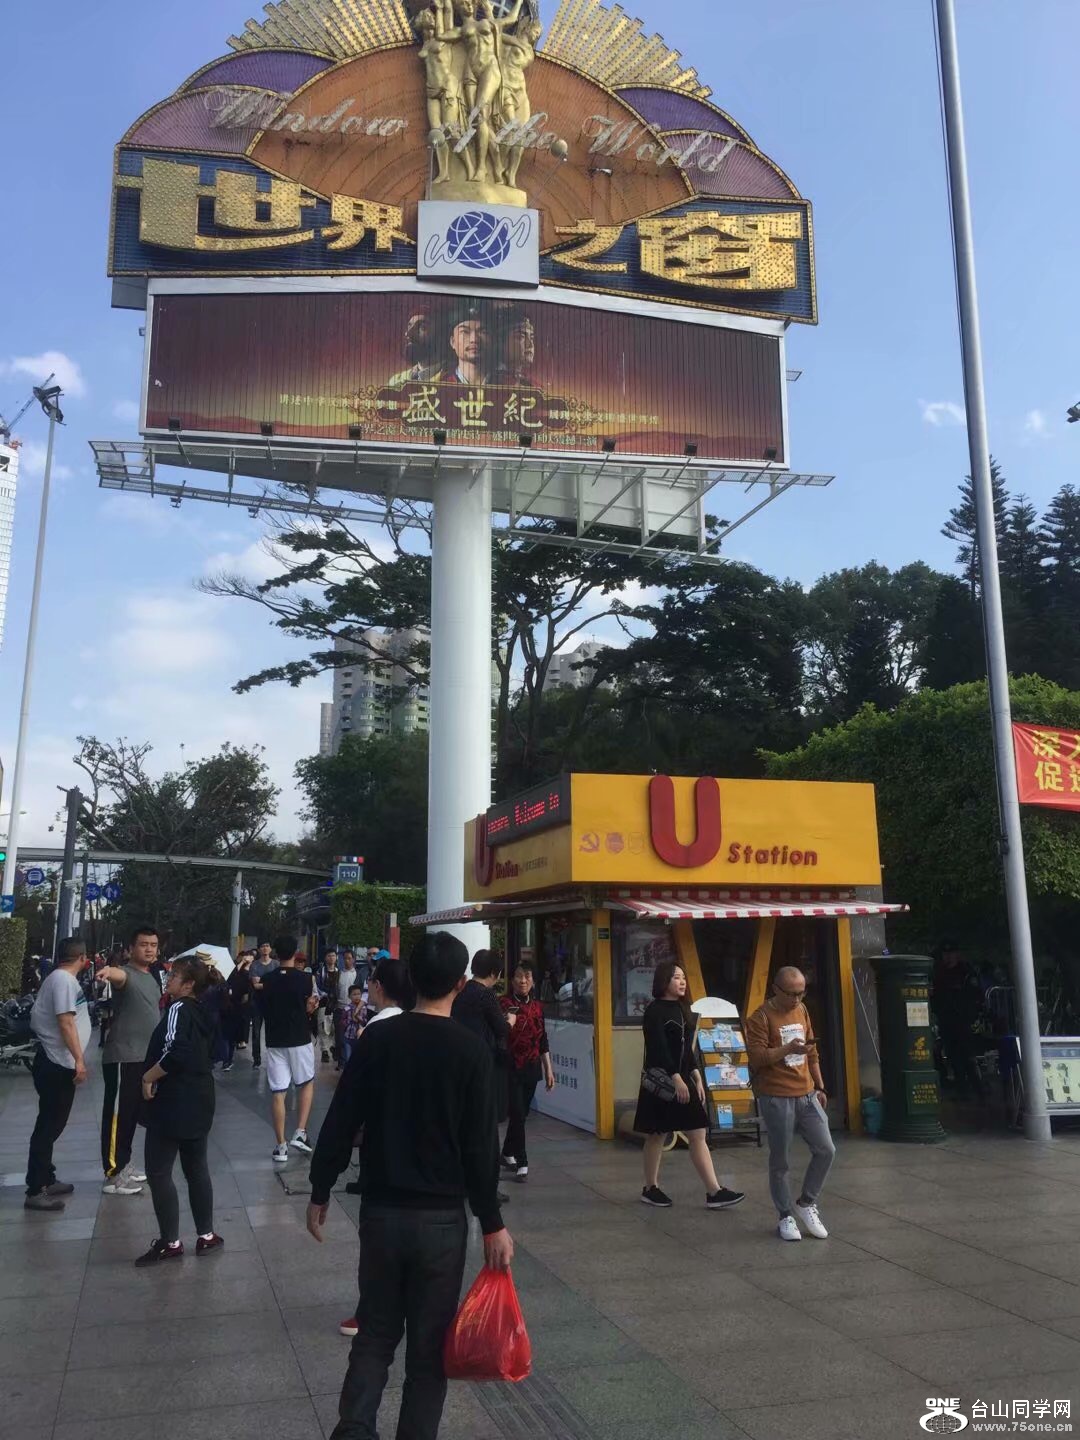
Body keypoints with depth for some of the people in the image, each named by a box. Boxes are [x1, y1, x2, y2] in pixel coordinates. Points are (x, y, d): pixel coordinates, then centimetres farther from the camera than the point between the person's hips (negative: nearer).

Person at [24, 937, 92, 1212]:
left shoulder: (62, 978, 14)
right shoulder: (63, 979, -17)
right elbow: (65, 1022, -23)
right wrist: (79, 1060, -23)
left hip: (58, 1064, 10)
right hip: (56, 1065, -10)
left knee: (51, 1126, 16)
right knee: (48, 1127, -6)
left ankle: (46, 1180, 25)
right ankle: (35, 1191, -1)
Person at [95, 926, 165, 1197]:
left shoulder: (152, 978, 14)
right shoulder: (126, 974, -14)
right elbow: (118, 974, -40)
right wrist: (107, 971, -65)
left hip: (145, 1058, 9)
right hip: (122, 1058, -9)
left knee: (132, 1114, 17)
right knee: (117, 1114, -3)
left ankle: (123, 1165, 29)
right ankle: (113, 1175, 2)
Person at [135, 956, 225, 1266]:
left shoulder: (178, 1009, -15)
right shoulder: (202, 1014, 11)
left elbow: (174, 1050, -30)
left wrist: (148, 1077, -18)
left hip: (172, 1103, -9)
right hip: (199, 1102, 9)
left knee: (159, 1172, 1)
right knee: (196, 1168, 16)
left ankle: (170, 1243, 6)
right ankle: (206, 1236, 21)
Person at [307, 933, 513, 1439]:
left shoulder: (377, 1038, -4)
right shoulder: (469, 1050, -11)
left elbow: (340, 1123, -1)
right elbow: (480, 1145, -10)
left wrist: (320, 1191, 10)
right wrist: (492, 1224, -3)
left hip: (380, 1210, 3)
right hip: (442, 1216, -2)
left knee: (375, 1332, 16)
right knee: (430, 1343, 11)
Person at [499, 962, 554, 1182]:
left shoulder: (537, 1006, 9)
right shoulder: (504, 1003, -7)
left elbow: (543, 1040, 14)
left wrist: (549, 1070, 13)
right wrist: (508, 1023, -35)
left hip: (532, 1068, 5)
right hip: (511, 1068, -5)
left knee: (522, 1114, 13)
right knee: (518, 1114, -7)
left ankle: (507, 1154, 31)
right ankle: (522, 1163, -1)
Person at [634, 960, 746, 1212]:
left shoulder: (682, 1010, 14)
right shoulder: (655, 1011, -10)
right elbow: (659, 1049, -19)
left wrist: (697, 1078, 11)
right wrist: (676, 1079, -24)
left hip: (682, 1078, 8)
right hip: (661, 1080, -8)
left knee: (698, 1135, 3)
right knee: (657, 1135, 3)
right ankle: (650, 1189, 16)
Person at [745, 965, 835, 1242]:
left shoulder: (801, 1010, 10)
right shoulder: (760, 1017, -10)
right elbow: (756, 1057, -18)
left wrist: (819, 1087, 18)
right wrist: (788, 1048, -29)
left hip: (806, 1095, 6)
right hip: (776, 1098, -6)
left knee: (826, 1150, 2)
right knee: (781, 1160, 3)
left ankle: (807, 1203, 21)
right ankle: (785, 1217, 19)